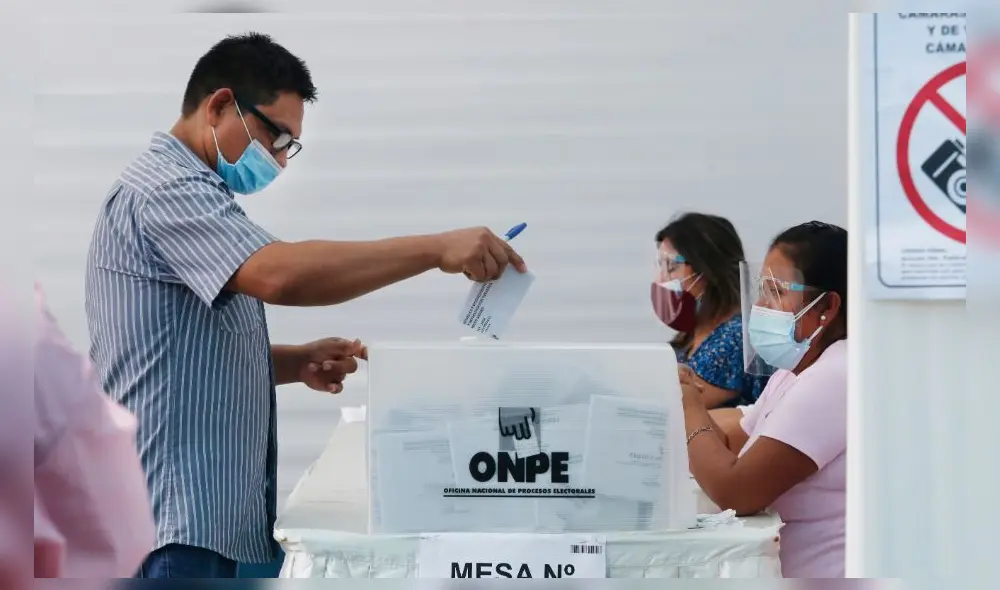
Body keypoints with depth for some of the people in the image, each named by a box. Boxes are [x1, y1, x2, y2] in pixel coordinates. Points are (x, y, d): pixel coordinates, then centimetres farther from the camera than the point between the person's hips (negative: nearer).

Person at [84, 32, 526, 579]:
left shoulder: (185, 196, 22)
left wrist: (297, 363, 8)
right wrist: (438, 248, -25)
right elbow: (282, 274, -28)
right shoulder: (165, 187, -13)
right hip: (174, 519, -11)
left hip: (205, 517, 11)